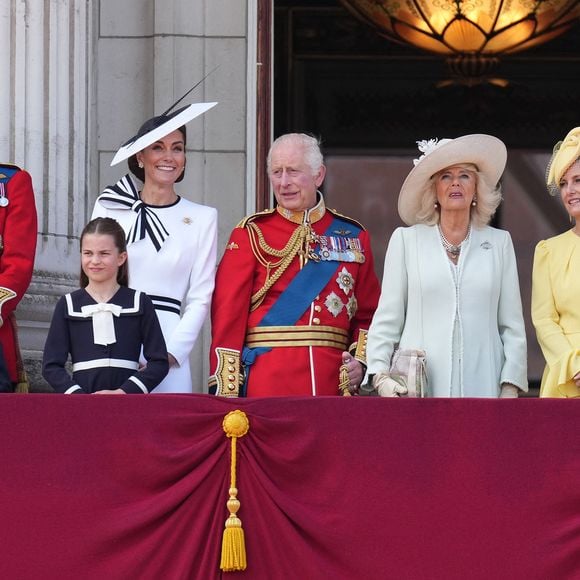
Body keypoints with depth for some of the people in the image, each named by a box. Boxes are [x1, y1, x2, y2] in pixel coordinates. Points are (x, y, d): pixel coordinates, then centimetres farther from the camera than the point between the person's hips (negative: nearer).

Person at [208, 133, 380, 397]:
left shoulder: (353, 236, 12)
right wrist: (226, 392, -10)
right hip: (266, 384, -2)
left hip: (333, 383, 2)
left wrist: (361, 360, -3)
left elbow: (368, 313, 16)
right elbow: (228, 313, -2)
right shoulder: (251, 234, 4)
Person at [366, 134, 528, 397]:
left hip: (481, 386, 1)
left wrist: (510, 388, 0)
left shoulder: (499, 243, 13)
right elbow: (386, 319, 7)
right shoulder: (406, 240, 10)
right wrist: (380, 375, -6)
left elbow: (512, 325, 10)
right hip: (419, 390, -1)